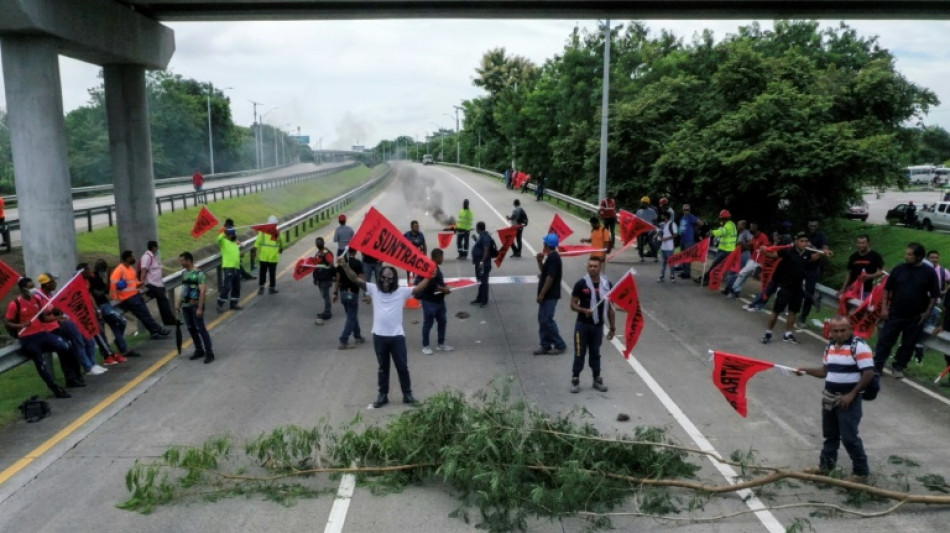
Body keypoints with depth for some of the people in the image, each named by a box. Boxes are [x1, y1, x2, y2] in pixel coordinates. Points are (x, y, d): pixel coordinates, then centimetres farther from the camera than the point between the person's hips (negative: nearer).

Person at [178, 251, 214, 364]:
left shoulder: (199, 274, -14)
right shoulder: (184, 273, 10)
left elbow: (203, 292, -18)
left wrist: (200, 308, -22)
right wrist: (179, 304, 17)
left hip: (195, 306, -8)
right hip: (186, 306, 8)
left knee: (200, 329, -7)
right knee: (191, 328, 12)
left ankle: (209, 353, -3)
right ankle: (199, 351, 23)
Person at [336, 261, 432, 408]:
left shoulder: (402, 292, -1)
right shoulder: (374, 289, 1)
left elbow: (418, 289, -10)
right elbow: (356, 279, -5)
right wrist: (345, 266, -18)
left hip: (397, 336, -1)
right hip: (379, 336, 1)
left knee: (402, 367, 9)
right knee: (383, 368, 16)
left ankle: (407, 394, 24)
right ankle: (383, 395, 28)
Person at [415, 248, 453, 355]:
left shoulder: (437, 267, 10)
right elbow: (430, 285, -26)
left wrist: (445, 287, 6)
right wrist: (443, 289, -19)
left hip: (439, 300, 9)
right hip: (429, 301, -9)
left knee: (442, 322, 16)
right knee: (428, 324, 3)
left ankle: (441, 344, 29)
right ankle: (425, 346, 16)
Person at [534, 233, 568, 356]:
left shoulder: (553, 258, -18)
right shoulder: (551, 256, 14)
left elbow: (550, 277, -23)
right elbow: (545, 272, 23)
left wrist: (541, 294, -22)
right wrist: (540, 261, 9)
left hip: (550, 295, -10)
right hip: (547, 295, 10)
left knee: (546, 320, -7)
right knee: (542, 319, 11)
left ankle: (560, 345, 1)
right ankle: (546, 346, 16)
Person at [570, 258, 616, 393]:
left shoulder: (606, 284, 1)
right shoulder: (581, 284, -8)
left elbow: (609, 307, 7)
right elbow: (573, 305, -5)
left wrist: (612, 327, 7)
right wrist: (584, 310, -24)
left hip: (598, 325, 3)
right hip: (582, 324, -2)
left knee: (595, 353, 14)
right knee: (580, 353, 3)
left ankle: (597, 379, 25)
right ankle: (575, 379, 14)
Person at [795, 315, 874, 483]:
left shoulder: (859, 347, -16)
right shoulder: (830, 347, 9)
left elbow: (868, 373, -19)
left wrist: (851, 395, -21)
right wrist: (806, 370, 3)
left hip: (848, 399, -7)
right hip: (829, 397, 7)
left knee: (849, 437, -2)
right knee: (830, 434, 17)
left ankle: (861, 472, 12)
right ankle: (825, 466, 29)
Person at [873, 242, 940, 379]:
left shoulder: (929, 272, -5)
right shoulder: (899, 269, -1)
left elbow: (934, 295, 0)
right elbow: (887, 289, 5)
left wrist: (927, 312, -5)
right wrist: (884, 307, 0)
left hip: (916, 317, 0)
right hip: (895, 314, 1)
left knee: (908, 344, 9)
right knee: (885, 340, 0)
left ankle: (899, 367, 24)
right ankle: (876, 367, 6)